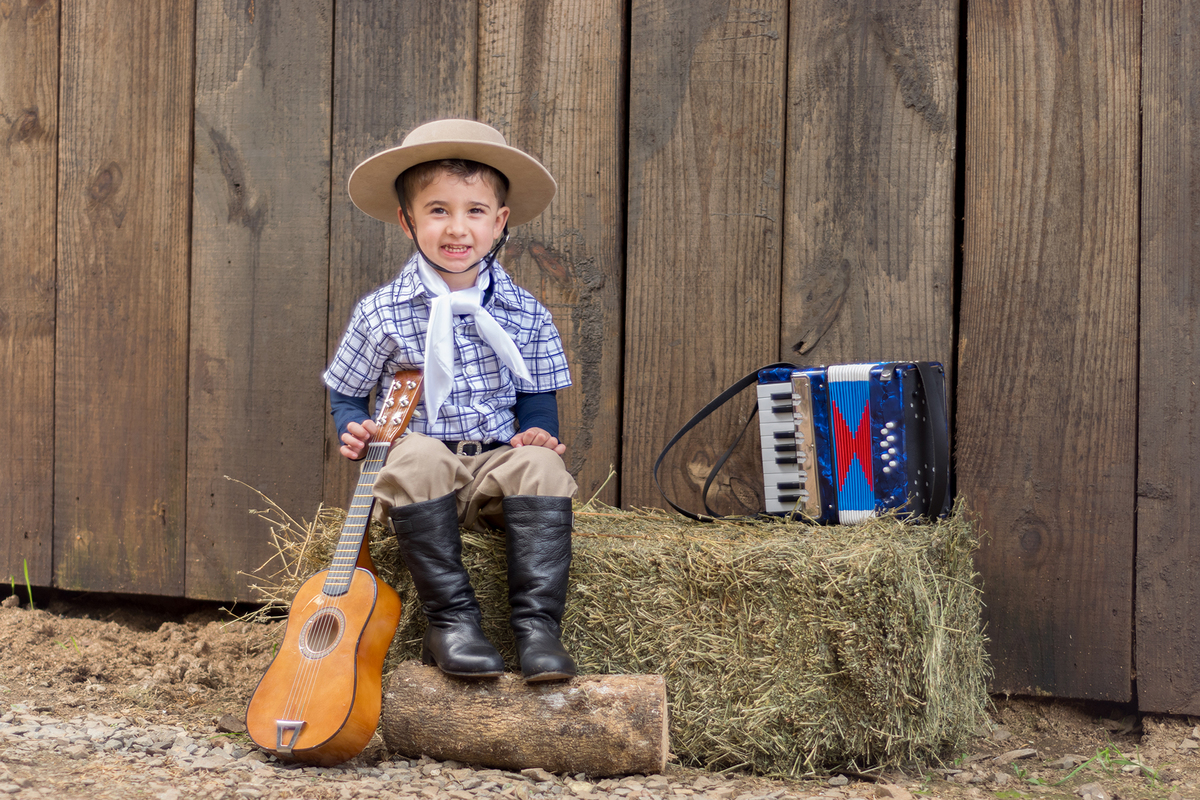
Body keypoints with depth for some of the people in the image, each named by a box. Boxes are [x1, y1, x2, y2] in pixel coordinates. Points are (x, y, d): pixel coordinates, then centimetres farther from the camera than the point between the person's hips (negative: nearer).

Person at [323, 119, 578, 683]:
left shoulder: (525, 316, 6)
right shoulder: (381, 313, 1)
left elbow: (536, 400, 13)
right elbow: (345, 392, 13)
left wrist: (538, 433, -10)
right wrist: (353, 428, -9)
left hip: (496, 467, 2)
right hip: (421, 473, -1)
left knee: (540, 465, -30)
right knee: (418, 457, -36)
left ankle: (537, 625, -28)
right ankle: (449, 620, -29)